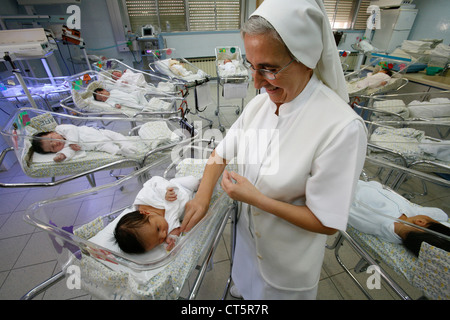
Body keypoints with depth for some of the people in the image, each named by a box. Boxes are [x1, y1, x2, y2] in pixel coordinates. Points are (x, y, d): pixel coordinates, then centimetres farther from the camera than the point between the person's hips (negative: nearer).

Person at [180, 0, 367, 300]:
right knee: (249, 287, 34)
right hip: (249, 231, 5)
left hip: (289, 255, -4)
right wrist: (202, 197, -14)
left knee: (277, 290, 28)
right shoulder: (260, 103, -13)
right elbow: (222, 152, -3)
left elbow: (327, 223, -25)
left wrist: (256, 198, -29)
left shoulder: (342, 127, -32)